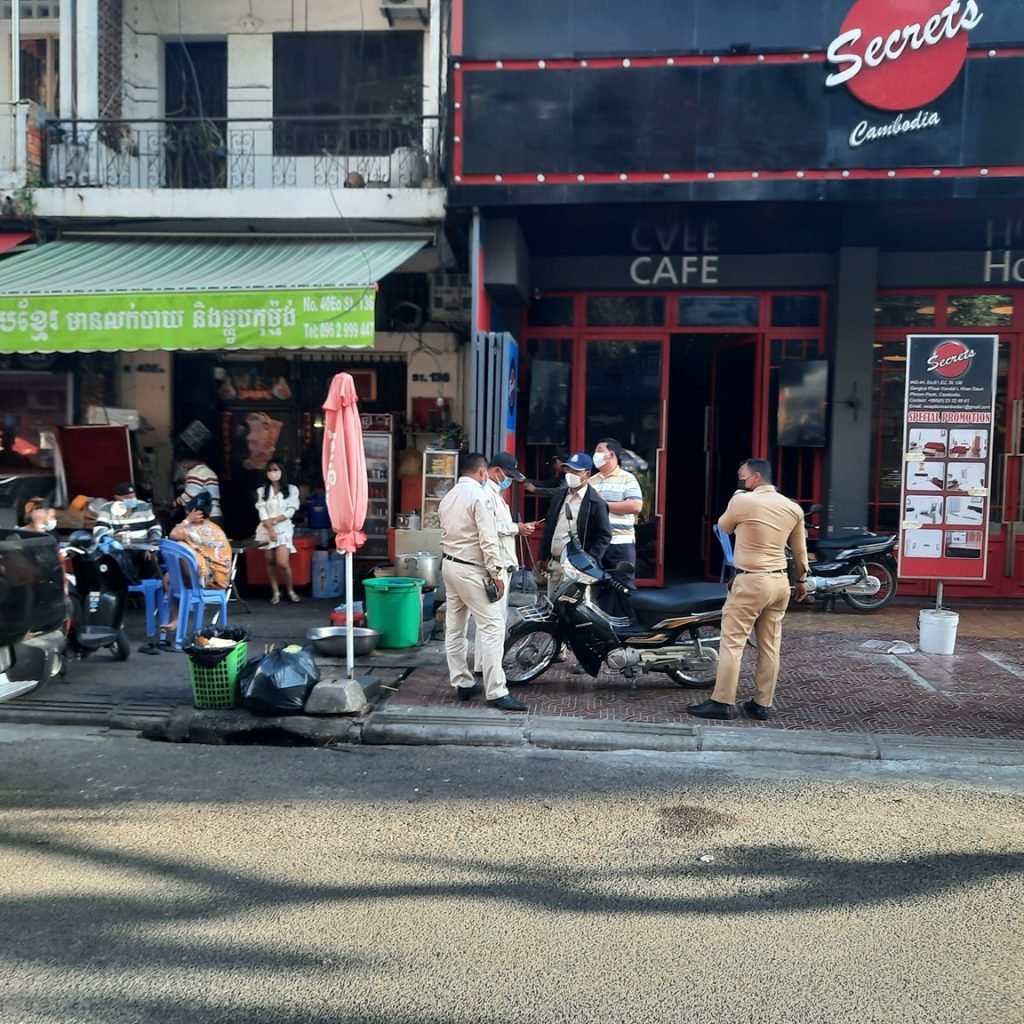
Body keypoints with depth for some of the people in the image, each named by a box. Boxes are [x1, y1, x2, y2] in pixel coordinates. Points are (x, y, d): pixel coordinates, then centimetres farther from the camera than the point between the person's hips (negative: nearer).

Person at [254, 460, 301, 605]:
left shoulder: (291, 489, 3)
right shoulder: (262, 491, 7)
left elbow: (290, 511, -4)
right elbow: (261, 513, -2)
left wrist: (274, 521, -13)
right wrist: (270, 529, -14)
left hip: (283, 529, -3)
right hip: (266, 530, 3)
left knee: (282, 563, -13)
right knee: (270, 562, 4)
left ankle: (290, 590, 6)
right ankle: (275, 592, 13)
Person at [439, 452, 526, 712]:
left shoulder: (449, 496, 13)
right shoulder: (480, 496, -13)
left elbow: (446, 534, 14)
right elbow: (488, 539, -18)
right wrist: (497, 573, -15)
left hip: (449, 564, 10)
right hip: (470, 569, -10)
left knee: (454, 628, 11)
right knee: (493, 627, -9)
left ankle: (462, 683, 18)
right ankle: (496, 692, -12)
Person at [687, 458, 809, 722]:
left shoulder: (742, 501, -11)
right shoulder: (793, 508, 7)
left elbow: (724, 527, 8)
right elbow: (800, 550, 16)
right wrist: (802, 580, 27)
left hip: (751, 581, -6)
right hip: (780, 582, 6)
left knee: (732, 641, -2)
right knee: (770, 646, 9)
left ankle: (722, 702, -2)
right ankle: (762, 704, 14)